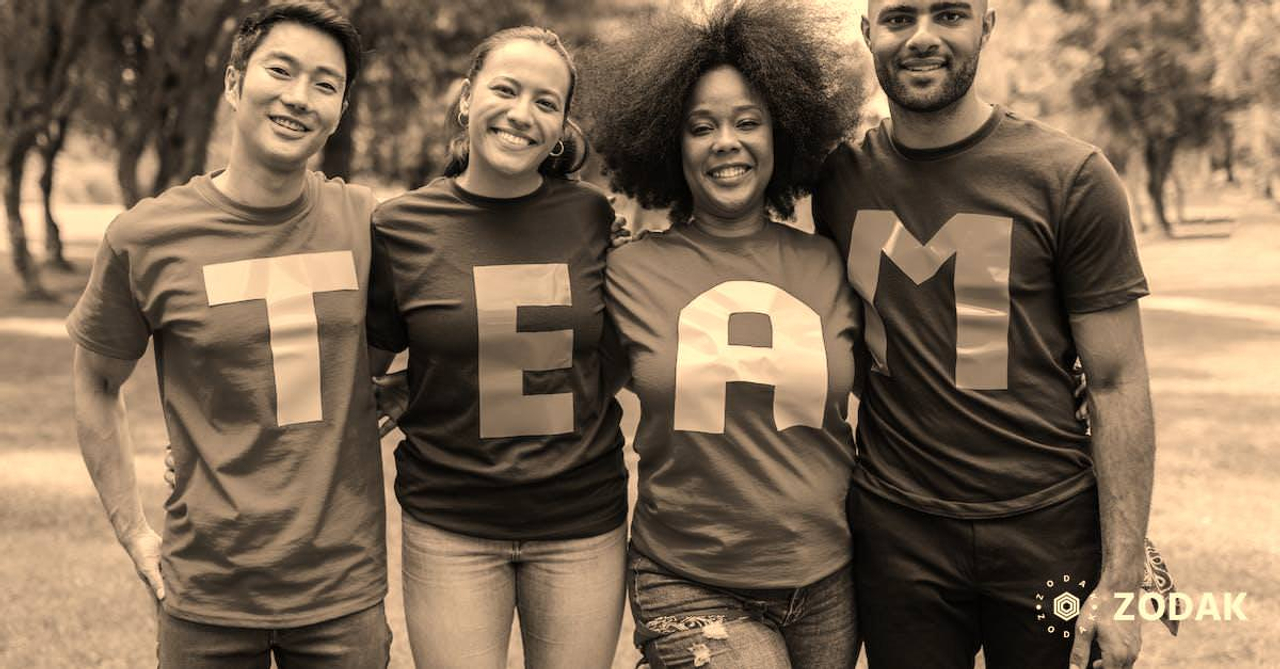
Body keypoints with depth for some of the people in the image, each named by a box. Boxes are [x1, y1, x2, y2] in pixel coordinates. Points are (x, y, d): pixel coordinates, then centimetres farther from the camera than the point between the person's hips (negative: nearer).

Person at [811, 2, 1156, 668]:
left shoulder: (1072, 178, -7)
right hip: (893, 530, 2)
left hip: (1048, 529, -2)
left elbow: (1117, 384, -6)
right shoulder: (839, 179, 2)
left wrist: (1122, 580, -10)